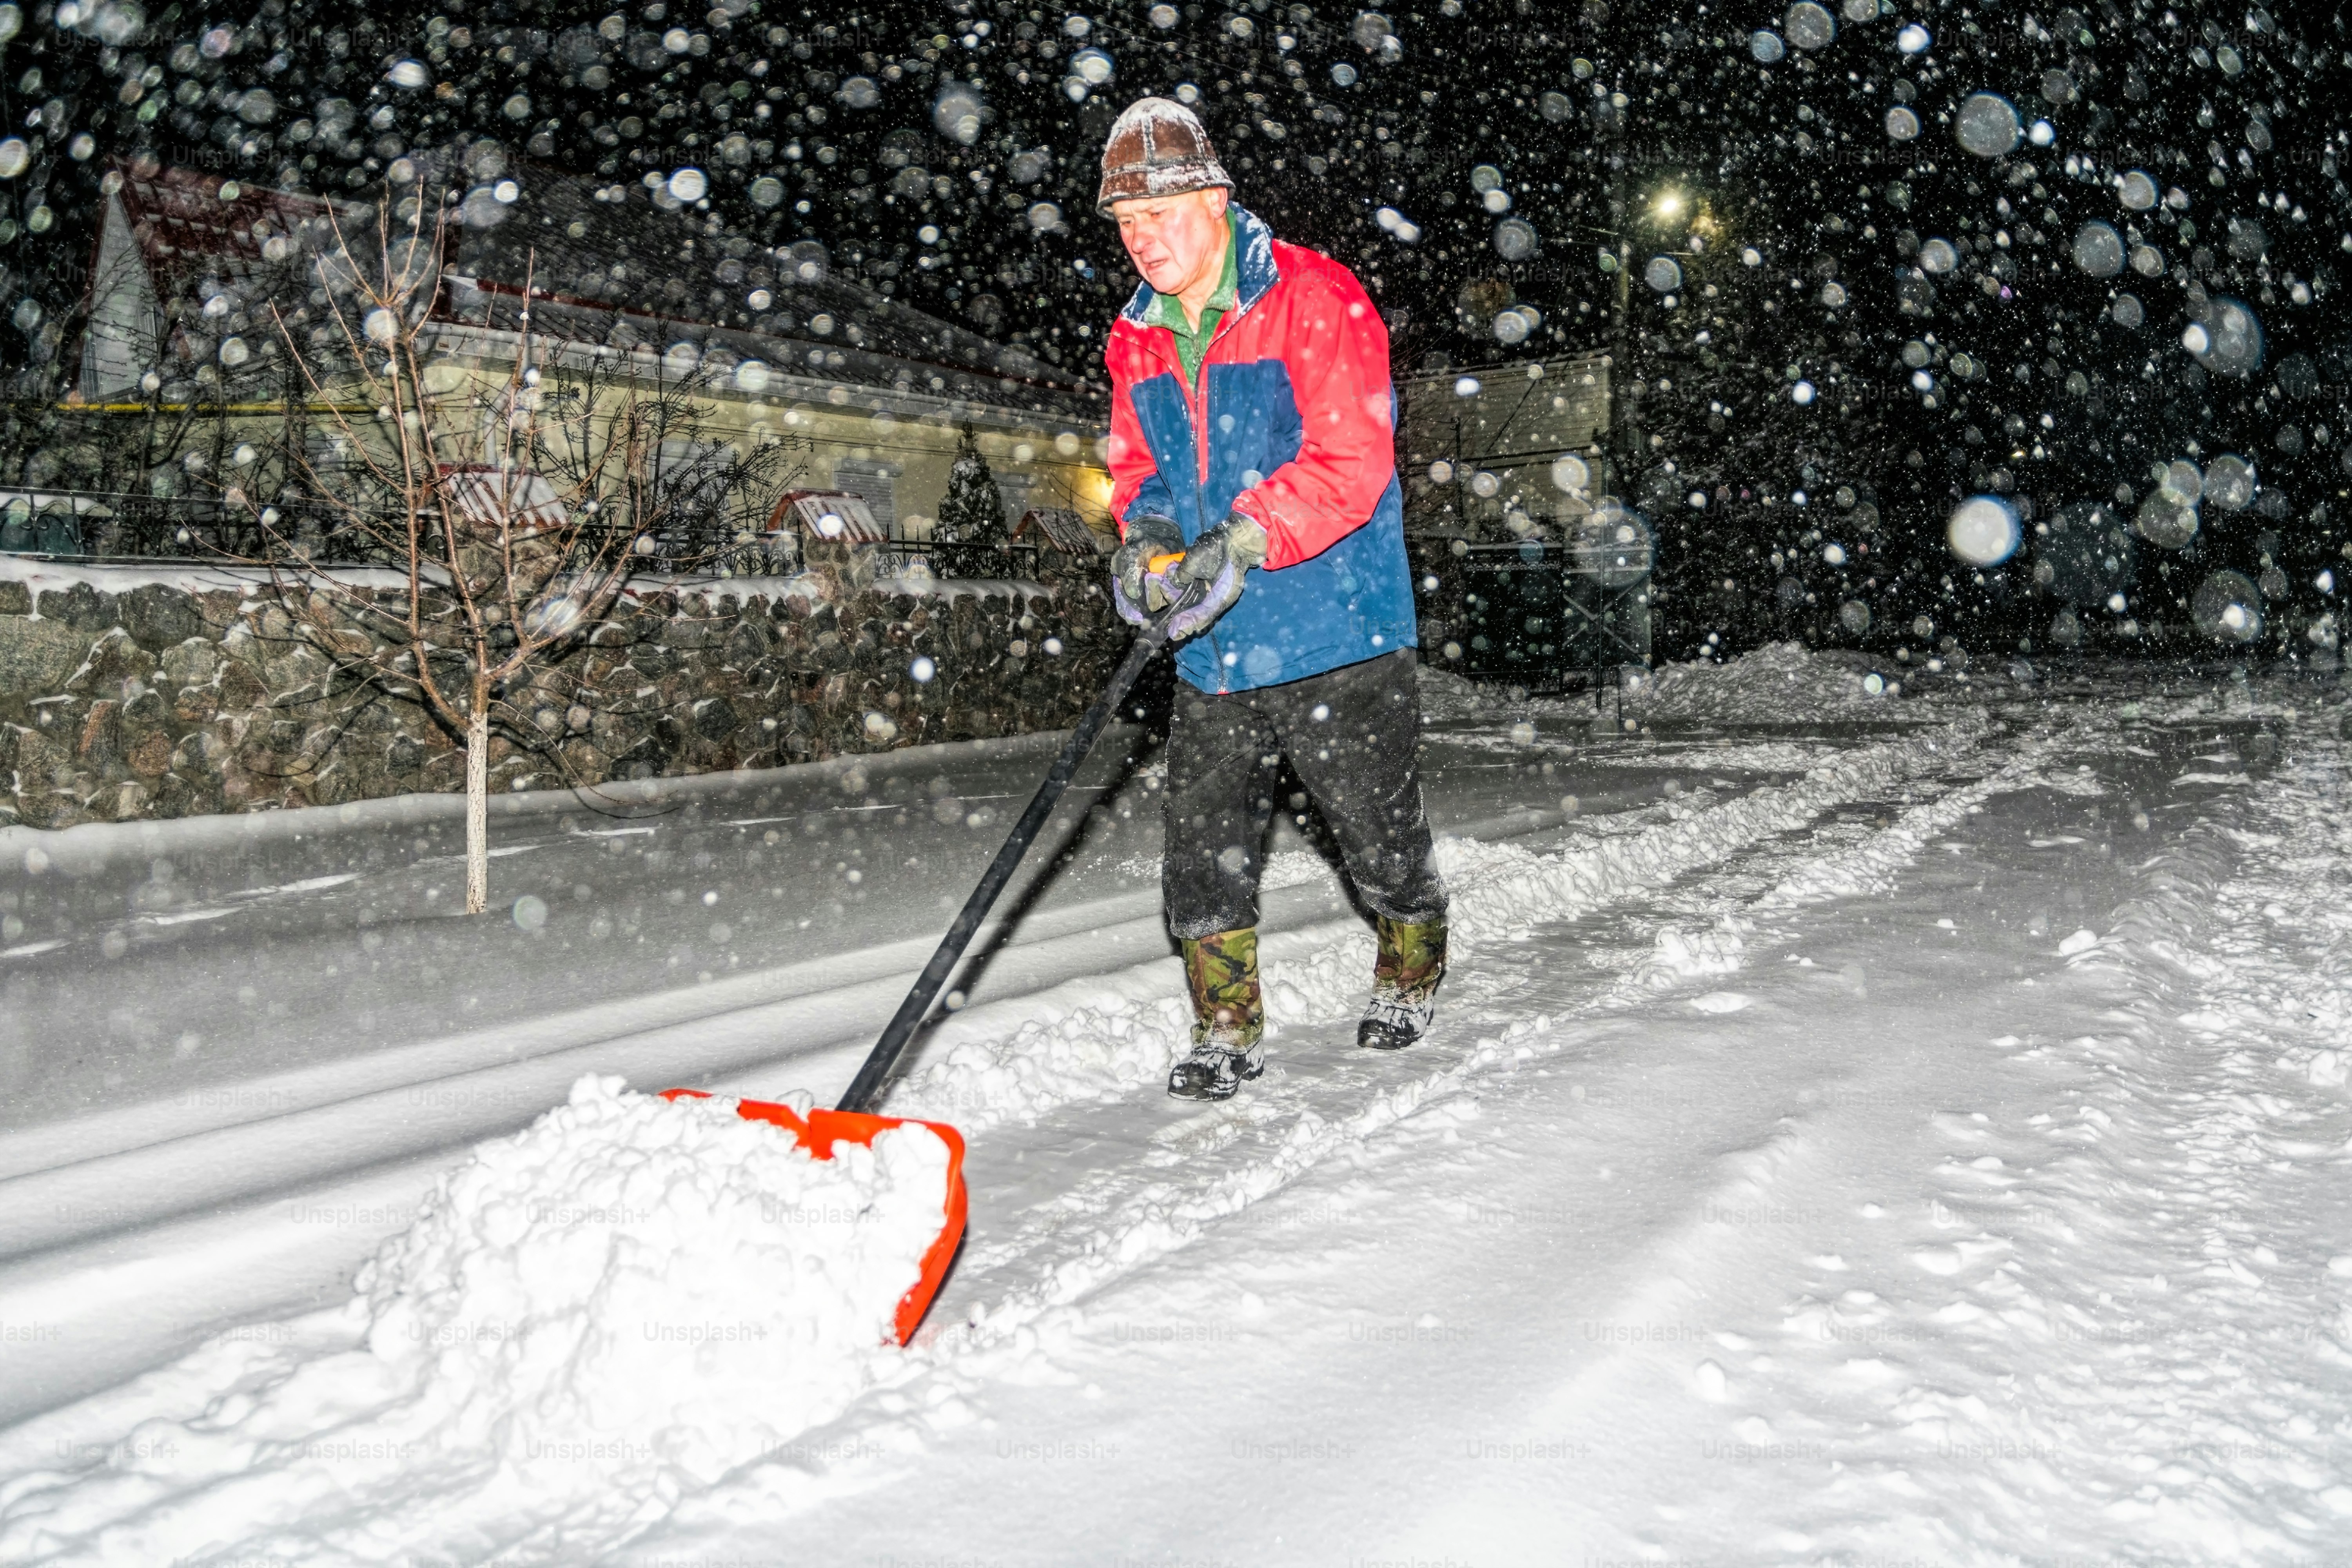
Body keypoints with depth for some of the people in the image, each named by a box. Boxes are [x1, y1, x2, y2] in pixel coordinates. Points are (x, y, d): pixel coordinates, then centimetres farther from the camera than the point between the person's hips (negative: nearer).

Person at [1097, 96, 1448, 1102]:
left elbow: (1351, 460, -20)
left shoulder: (1314, 300, -13)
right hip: (1212, 648, 5)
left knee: (1378, 830, 10)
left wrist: (1243, 541, -29)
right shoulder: (1136, 339, 9)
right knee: (1203, 845, 4)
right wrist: (1146, 538, -6)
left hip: (1338, 638, -5)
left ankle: (1412, 975, 37)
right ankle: (1227, 1029, 20)